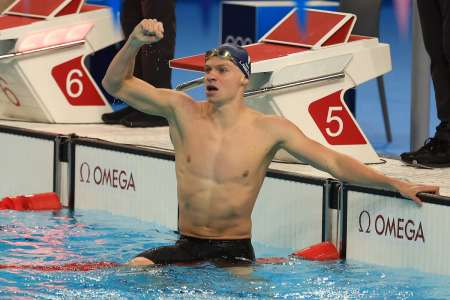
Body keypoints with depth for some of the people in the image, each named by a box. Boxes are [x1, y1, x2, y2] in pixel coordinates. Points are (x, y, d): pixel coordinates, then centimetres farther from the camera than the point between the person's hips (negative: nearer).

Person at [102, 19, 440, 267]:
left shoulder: (270, 130, -5)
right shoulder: (182, 111, -1)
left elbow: (333, 161, -5)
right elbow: (116, 84, -2)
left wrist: (395, 183, -15)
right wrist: (134, 43, -21)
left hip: (235, 250, -1)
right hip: (186, 246, 1)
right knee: (136, 270, -25)